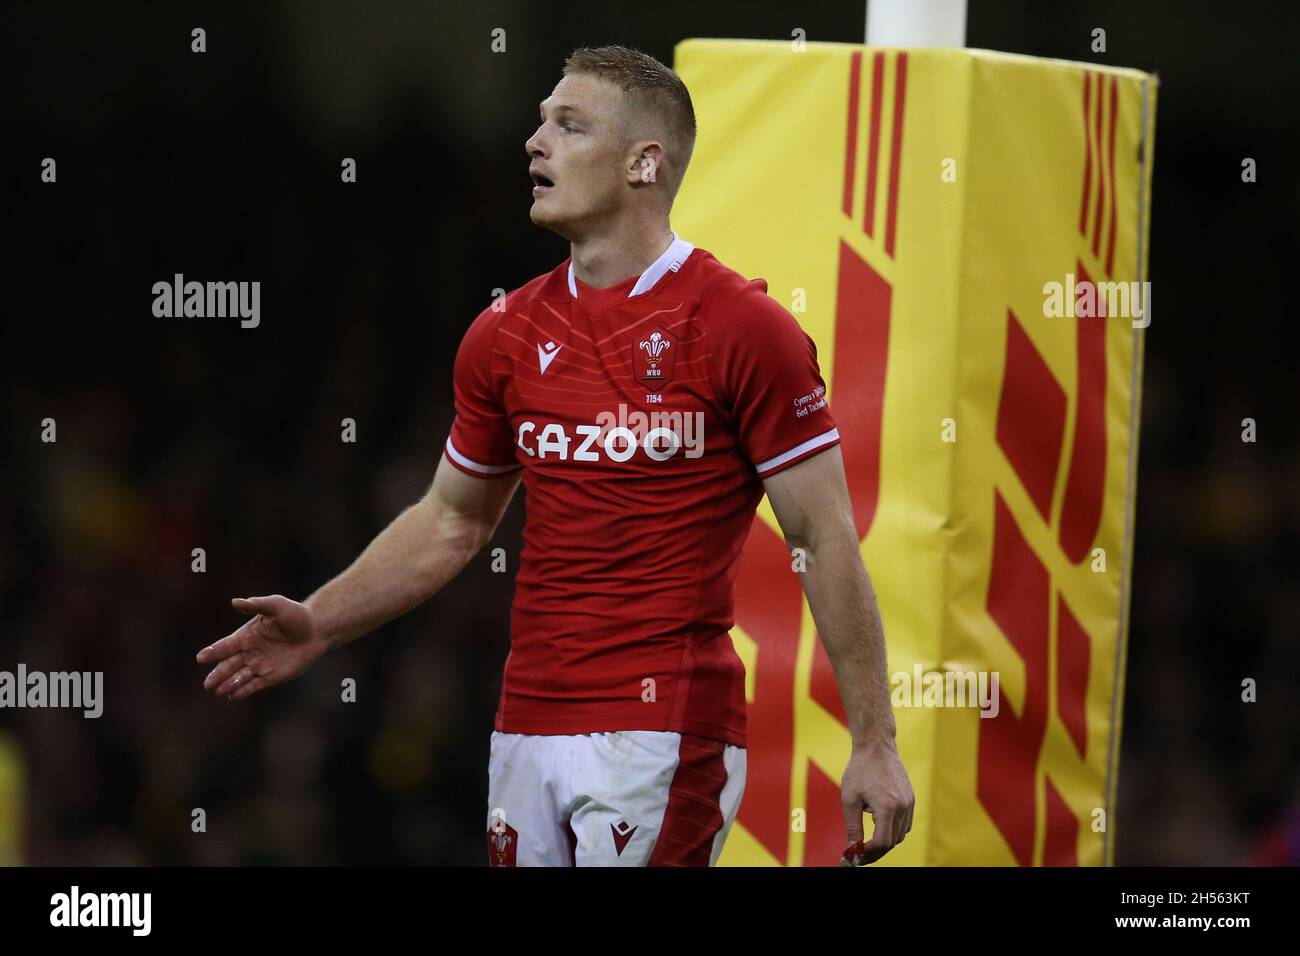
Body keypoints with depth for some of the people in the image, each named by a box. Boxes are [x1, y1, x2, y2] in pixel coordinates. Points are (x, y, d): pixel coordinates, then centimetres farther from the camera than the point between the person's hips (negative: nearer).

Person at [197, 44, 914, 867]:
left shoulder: (743, 327, -7)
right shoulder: (505, 336, 10)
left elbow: (826, 541, -6)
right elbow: (452, 521, 23)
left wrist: (875, 745, -8)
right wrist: (320, 625, 12)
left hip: (668, 733, -6)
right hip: (528, 730, 6)